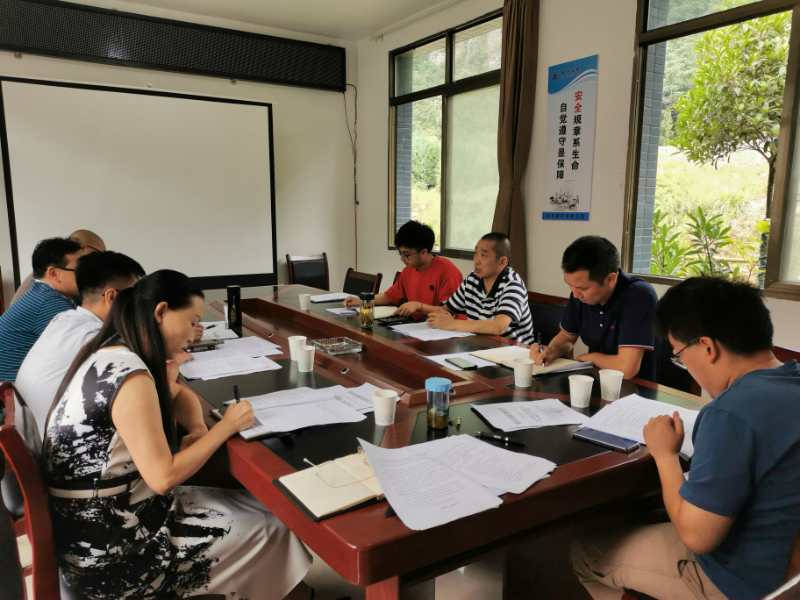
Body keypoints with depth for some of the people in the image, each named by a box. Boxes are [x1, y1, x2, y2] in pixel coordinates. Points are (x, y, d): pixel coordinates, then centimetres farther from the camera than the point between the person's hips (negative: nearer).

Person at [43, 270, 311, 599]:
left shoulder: (114, 353, 2)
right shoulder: (130, 375, -27)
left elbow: (178, 394, 18)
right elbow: (163, 478, -26)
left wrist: (198, 430, -2)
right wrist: (225, 427, -15)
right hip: (105, 548, -8)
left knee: (255, 506, 10)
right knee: (270, 529, 2)